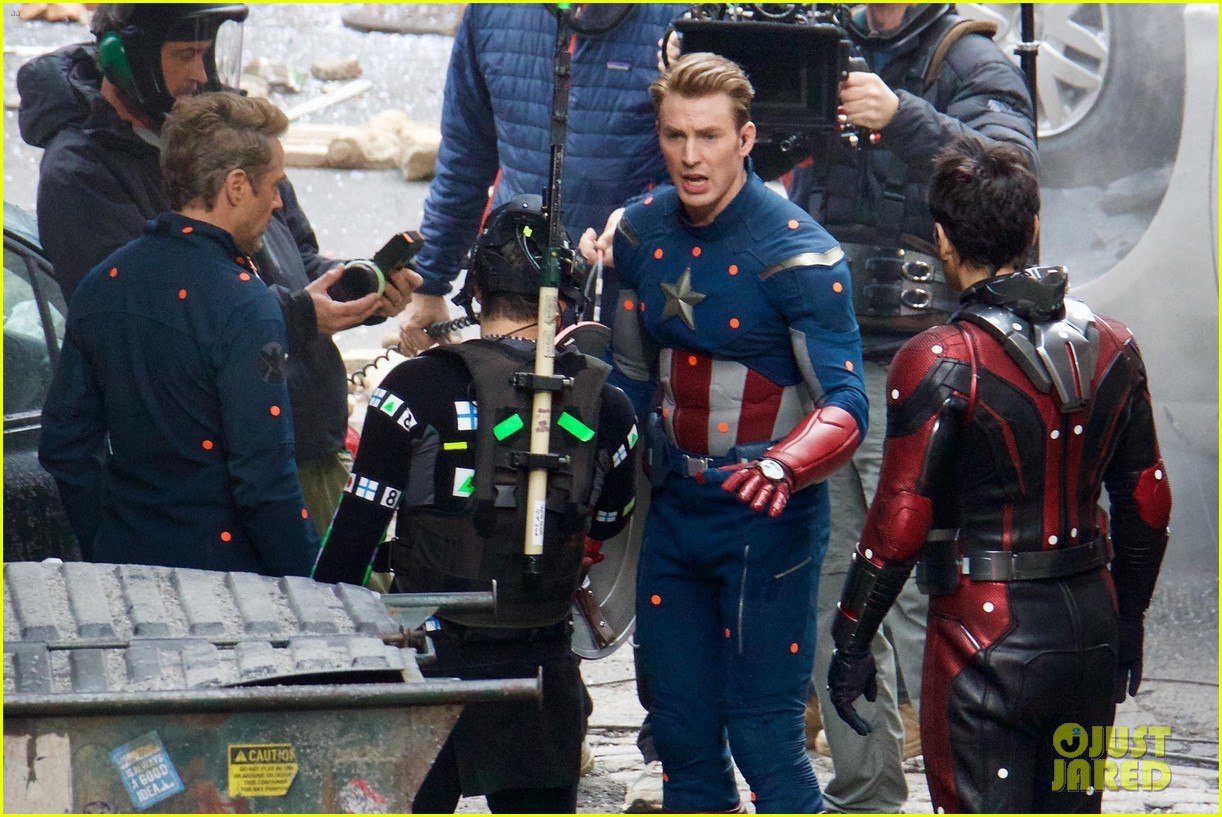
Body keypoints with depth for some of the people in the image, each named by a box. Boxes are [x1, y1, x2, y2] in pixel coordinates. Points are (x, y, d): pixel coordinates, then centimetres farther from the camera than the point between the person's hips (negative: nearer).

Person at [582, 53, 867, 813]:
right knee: (682, 735, 11)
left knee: (764, 737, -7)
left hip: (767, 520, -6)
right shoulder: (643, 232, 4)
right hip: (674, 512, 6)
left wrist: (784, 467, -39)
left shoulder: (797, 254, -15)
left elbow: (845, 401, -21)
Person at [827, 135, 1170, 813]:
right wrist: (1127, 619, 23)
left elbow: (900, 523, -14)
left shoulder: (941, 363, -14)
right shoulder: (1111, 347, 4)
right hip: (1091, 627, 6)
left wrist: (851, 642, -4)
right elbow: (1147, 504, 10)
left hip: (987, 637, -5)